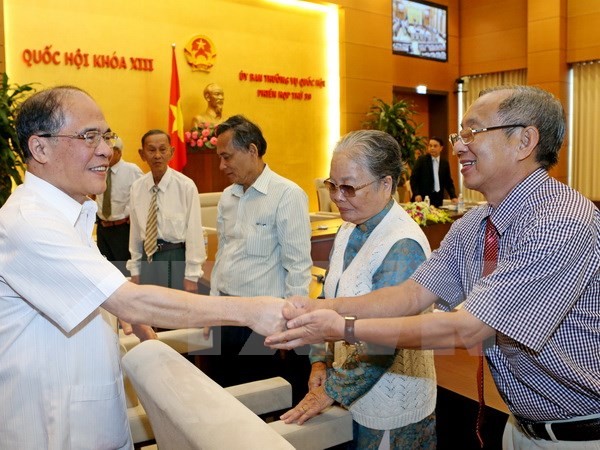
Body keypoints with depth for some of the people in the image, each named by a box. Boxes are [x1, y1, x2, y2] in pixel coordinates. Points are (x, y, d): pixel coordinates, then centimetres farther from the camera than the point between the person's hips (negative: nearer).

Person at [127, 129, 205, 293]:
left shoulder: (186, 186, -12)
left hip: (177, 258, -4)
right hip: (148, 258, 4)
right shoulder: (137, 187, 2)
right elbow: (135, 231, 6)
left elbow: (193, 230, -11)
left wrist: (191, 276, -11)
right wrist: (135, 270, 8)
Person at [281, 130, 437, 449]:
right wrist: (321, 361, -1)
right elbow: (329, 302, 8)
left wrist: (330, 391, -20)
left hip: (392, 403, -7)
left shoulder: (404, 245, -24)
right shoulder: (348, 231, 1)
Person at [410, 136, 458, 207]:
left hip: (438, 199, 3)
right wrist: (416, 194, -14)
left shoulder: (445, 163, 10)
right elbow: (413, 178, -3)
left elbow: (448, 182, 13)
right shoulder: (421, 160, -1)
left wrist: (453, 197, 1)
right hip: (422, 198, -3)